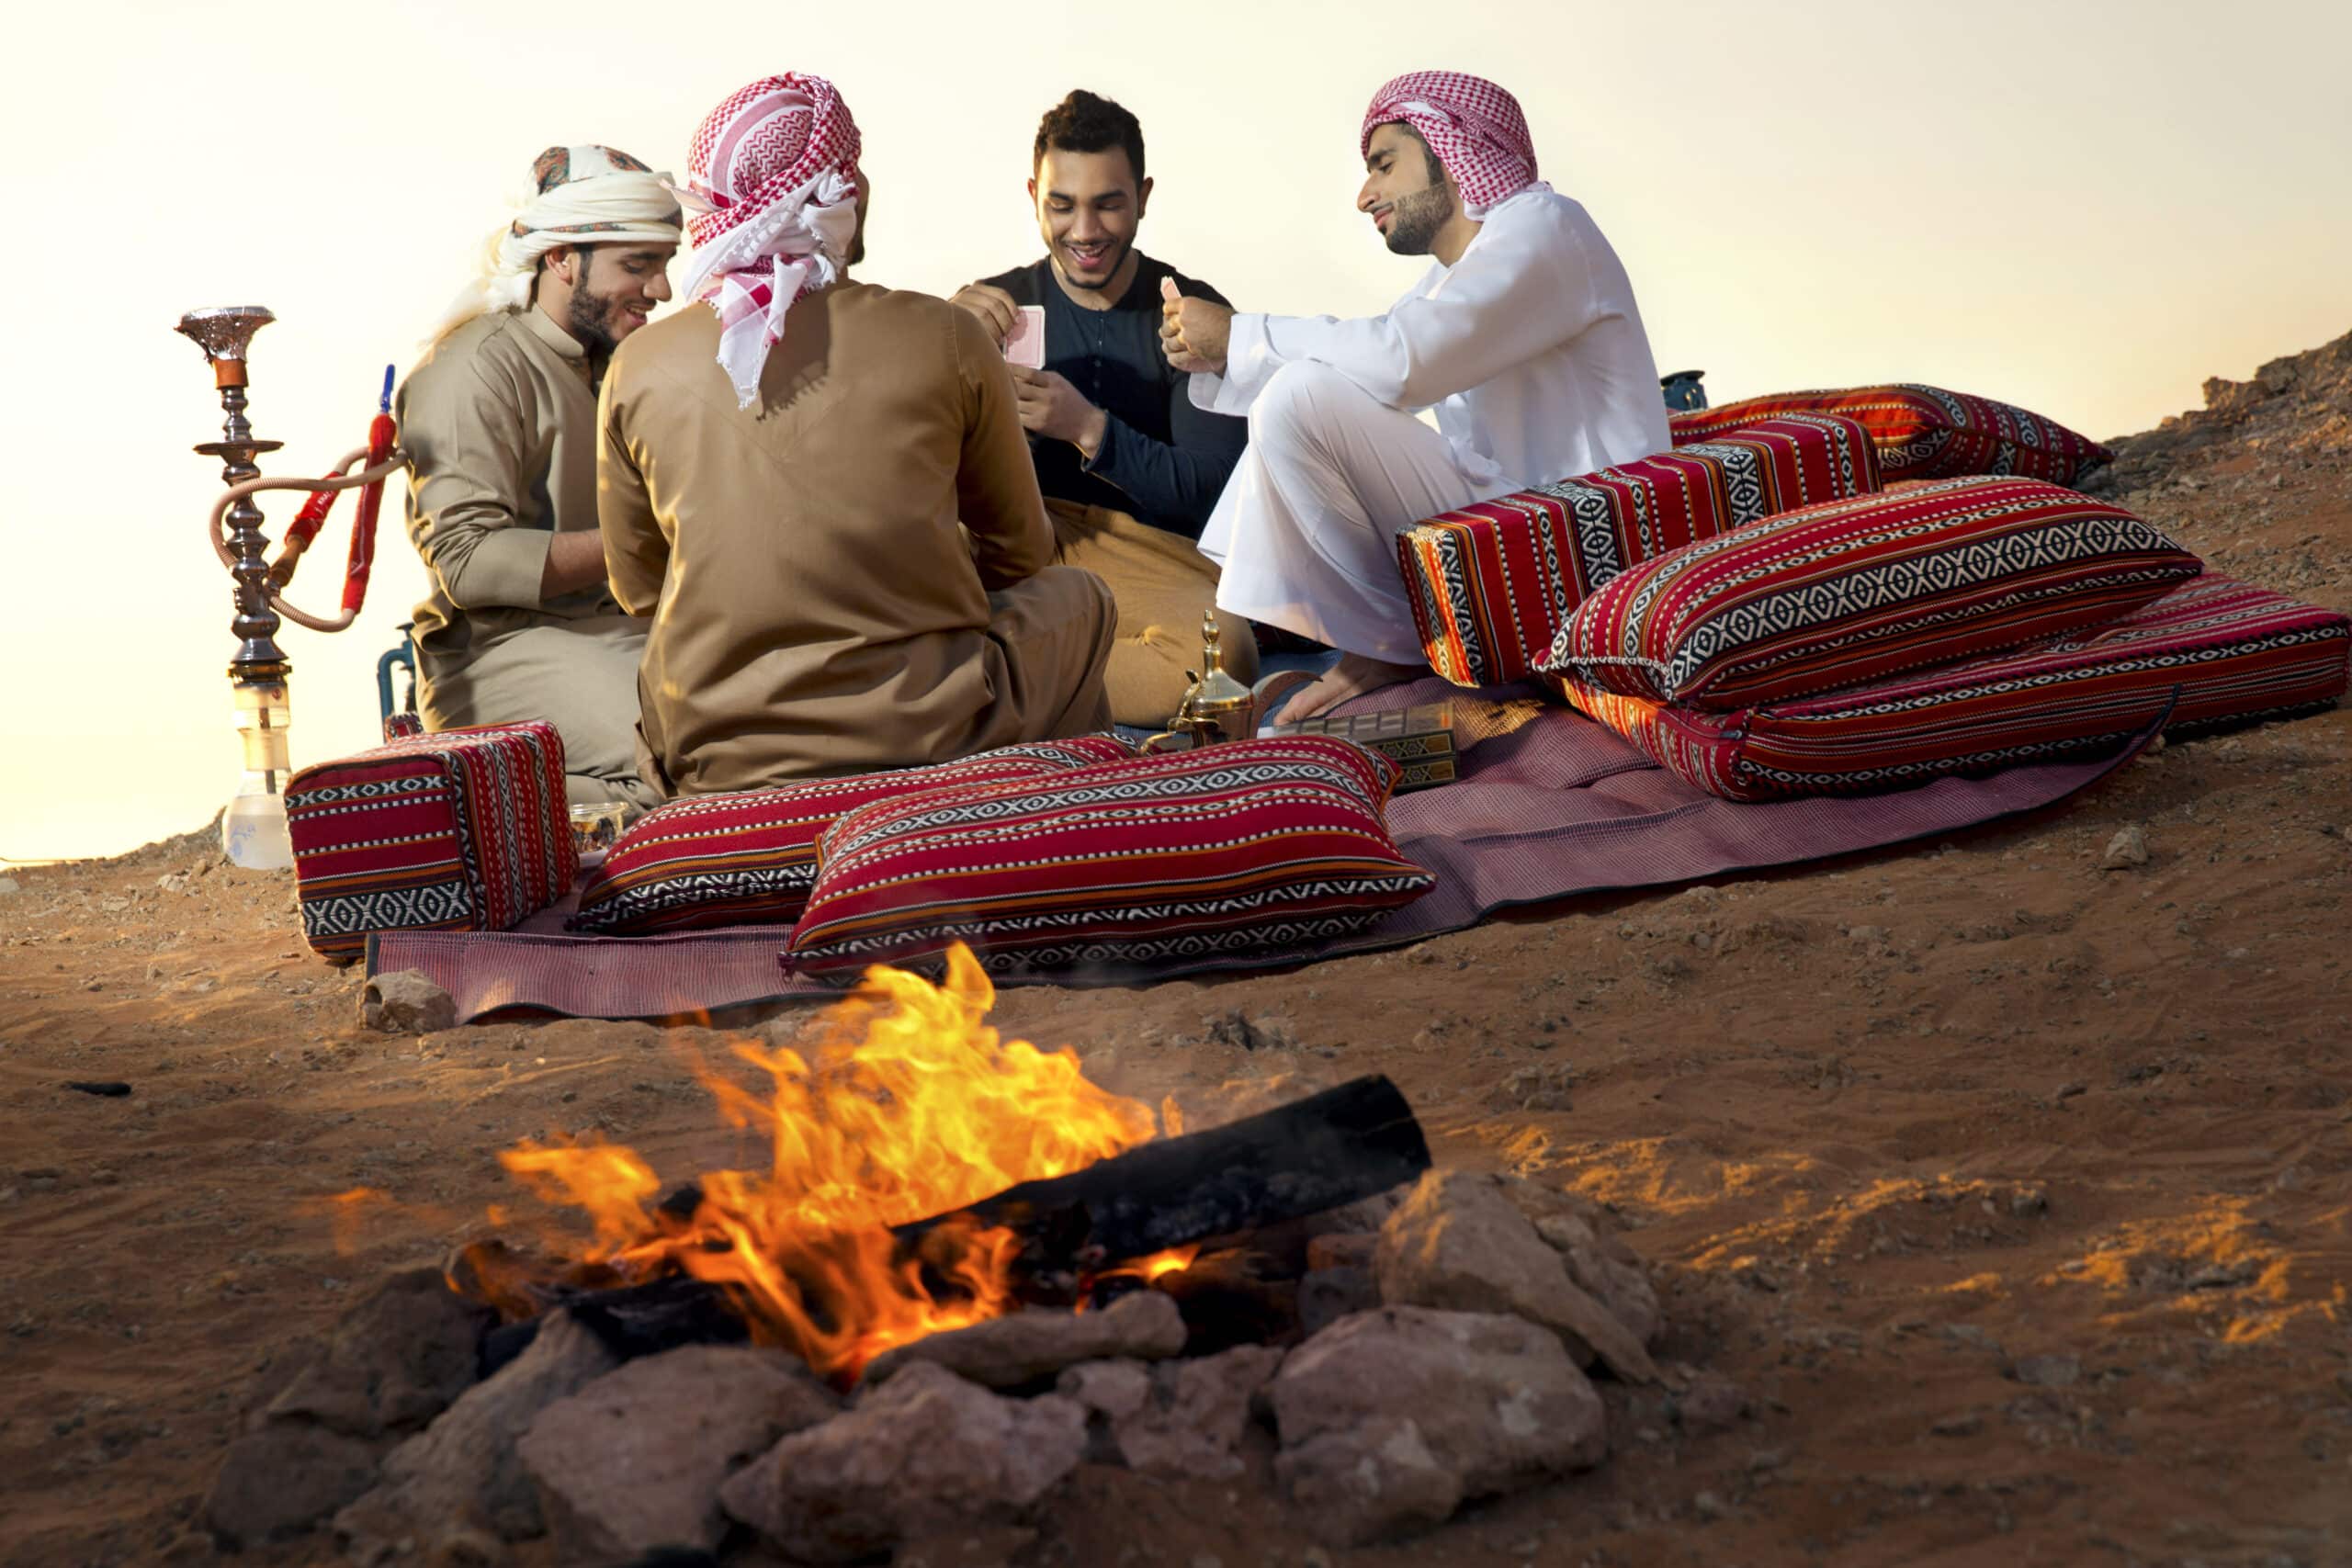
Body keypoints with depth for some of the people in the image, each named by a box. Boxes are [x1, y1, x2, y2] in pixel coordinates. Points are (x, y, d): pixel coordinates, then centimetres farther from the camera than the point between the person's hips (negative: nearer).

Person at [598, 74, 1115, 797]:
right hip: (928, 736, -3)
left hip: (712, 756, 3)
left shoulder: (638, 367, -2)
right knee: (1076, 594, 26)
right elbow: (1018, 553, 8)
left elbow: (636, 586, 11)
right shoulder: (944, 338, -7)